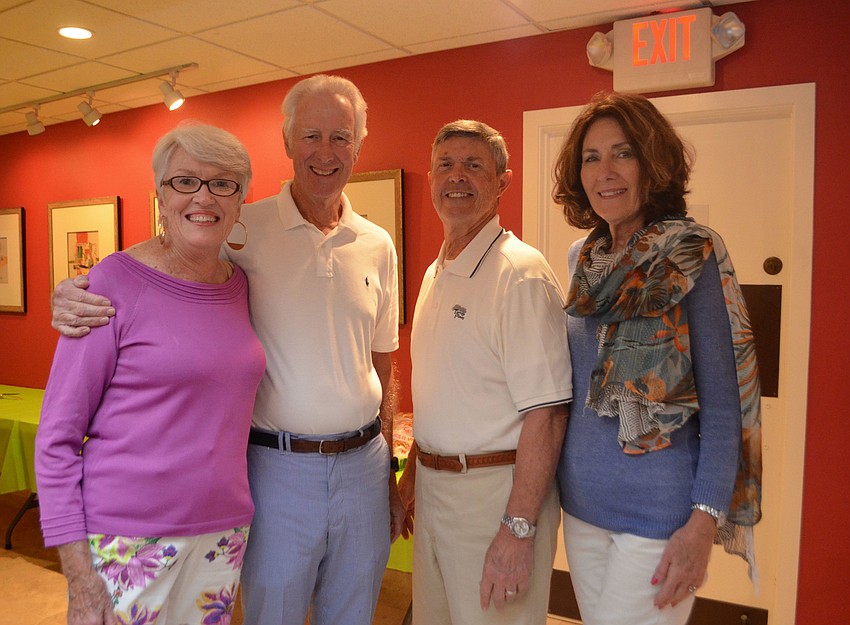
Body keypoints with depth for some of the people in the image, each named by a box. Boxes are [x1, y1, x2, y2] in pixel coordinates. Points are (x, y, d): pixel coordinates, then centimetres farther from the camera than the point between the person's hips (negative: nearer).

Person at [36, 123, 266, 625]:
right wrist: (80, 580, -12)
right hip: (128, 540, -4)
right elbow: (57, 436, -9)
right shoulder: (117, 281, -11)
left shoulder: (240, 286, 3)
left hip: (223, 530, 5)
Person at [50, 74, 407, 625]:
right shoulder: (244, 230, -8)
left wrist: (389, 471, 10)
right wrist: (80, 296, -23)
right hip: (278, 466, -3)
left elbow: (384, 368, 9)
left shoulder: (378, 246, 4)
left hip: (364, 462, 4)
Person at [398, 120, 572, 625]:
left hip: (496, 492, -8)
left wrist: (519, 528, -22)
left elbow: (547, 411, -21)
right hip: (433, 487, 8)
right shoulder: (436, 273, 10)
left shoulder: (522, 273, -17)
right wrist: (414, 472, 18)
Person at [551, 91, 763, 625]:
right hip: (581, 501, 6)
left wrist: (704, 522, -16)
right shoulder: (582, 258, 4)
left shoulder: (693, 255, -11)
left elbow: (724, 402, -12)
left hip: (659, 512, -5)